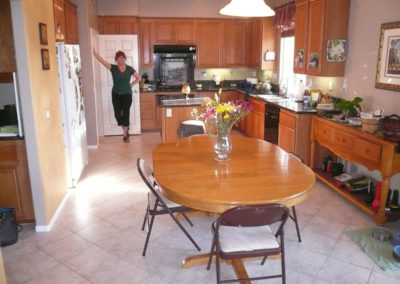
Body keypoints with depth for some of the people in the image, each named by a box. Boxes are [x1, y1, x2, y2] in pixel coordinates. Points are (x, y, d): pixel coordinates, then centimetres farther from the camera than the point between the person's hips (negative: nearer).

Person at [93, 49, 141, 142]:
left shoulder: (130, 69, -3)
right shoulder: (113, 68, -5)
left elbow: (138, 78, 9)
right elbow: (101, 59, -13)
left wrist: (130, 84, 0)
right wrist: (93, 50, -21)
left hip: (127, 95, -1)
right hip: (116, 95, 1)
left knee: (125, 114, 0)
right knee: (117, 114, 0)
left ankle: (125, 134, 13)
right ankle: (126, 129, 28)